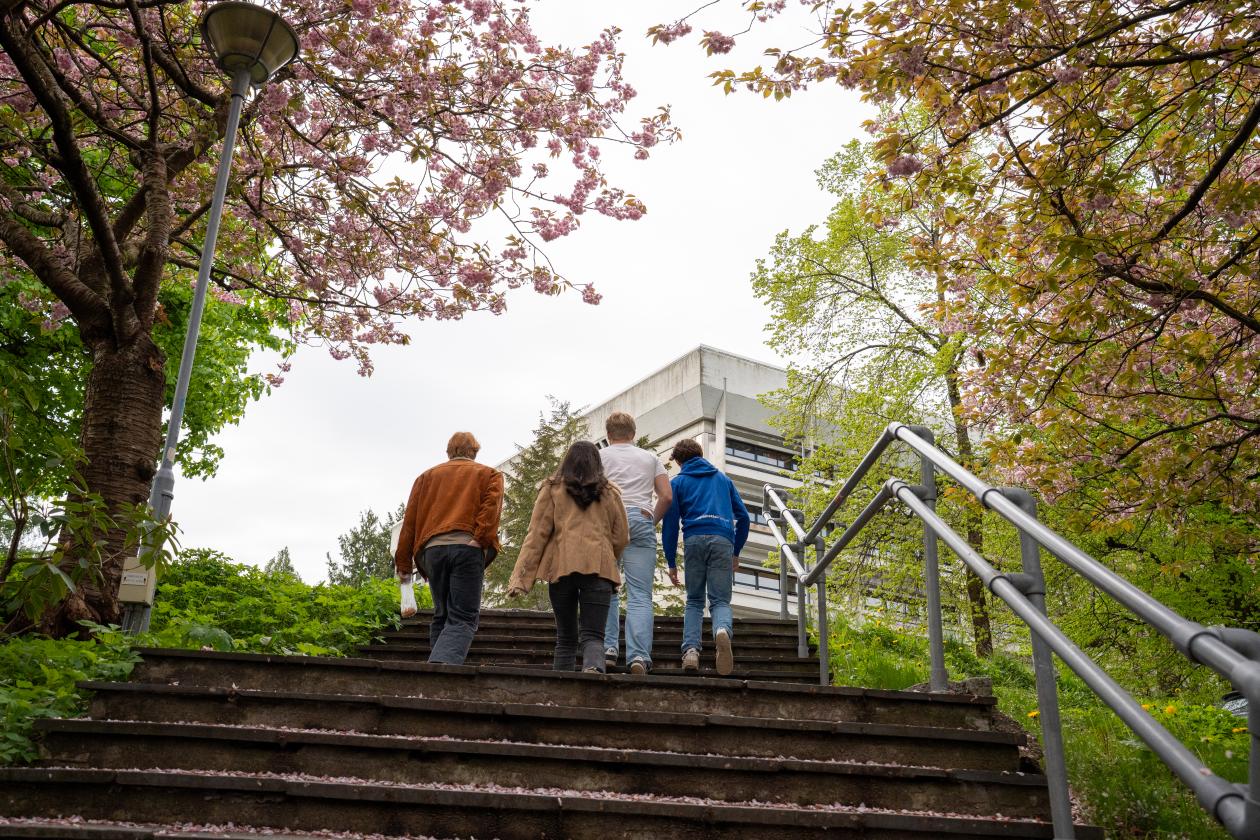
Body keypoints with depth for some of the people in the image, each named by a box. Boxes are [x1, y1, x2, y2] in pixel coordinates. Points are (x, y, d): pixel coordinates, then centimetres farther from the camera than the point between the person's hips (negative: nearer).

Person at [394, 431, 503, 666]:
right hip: (467, 548, -3)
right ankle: (444, 663, -31)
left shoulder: (427, 476, 25)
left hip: (432, 549, 3)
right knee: (463, 618, -6)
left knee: (442, 616, 15)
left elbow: (410, 520, 16)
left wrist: (403, 563, 14)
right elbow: (491, 506, -4)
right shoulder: (489, 475, 18)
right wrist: (481, 539, -12)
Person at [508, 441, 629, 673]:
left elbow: (537, 535, 3)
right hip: (598, 567, 0)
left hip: (561, 567, 0)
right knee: (592, 635, -6)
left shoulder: (552, 489, 10)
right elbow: (621, 537, 17)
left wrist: (521, 578, 0)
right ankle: (593, 668, -36)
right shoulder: (610, 492, 15)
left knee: (566, 638, 13)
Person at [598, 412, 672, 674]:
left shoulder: (599, 455, 15)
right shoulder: (650, 458, 20)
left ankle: (607, 647, -3)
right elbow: (667, 496, 10)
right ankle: (639, 655, -15)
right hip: (641, 520, 1)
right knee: (640, 595, -4)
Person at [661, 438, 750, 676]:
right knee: (720, 601, 0)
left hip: (694, 540, -1)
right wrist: (736, 552, 25)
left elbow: (670, 523, 8)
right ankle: (722, 630, -34)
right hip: (722, 540, 1)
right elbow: (743, 516, 19)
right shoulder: (722, 479, 24)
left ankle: (691, 650, -10)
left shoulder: (677, 482, 17)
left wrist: (671, 562, 11)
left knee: (694, 601, 11)